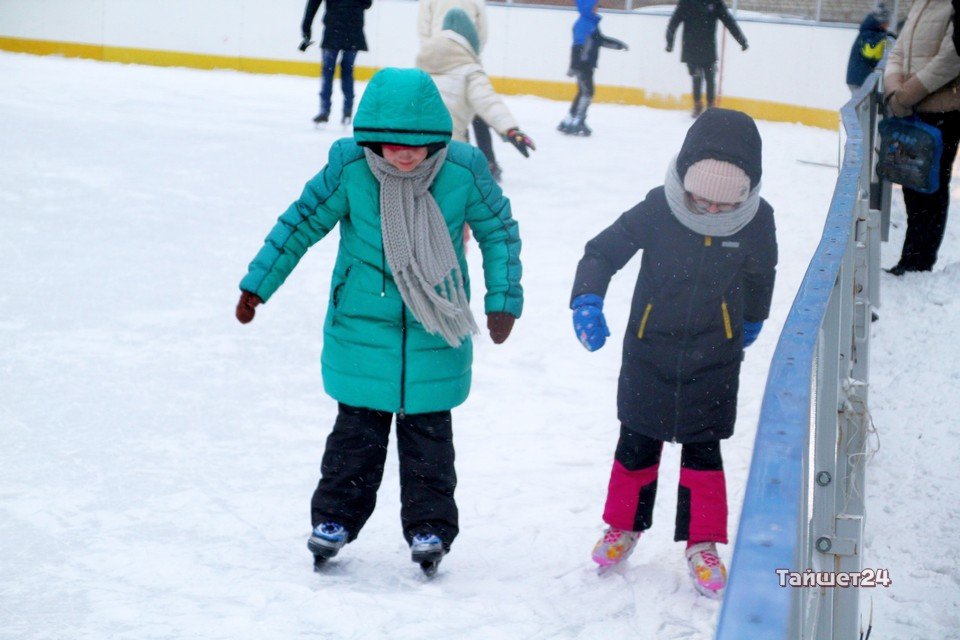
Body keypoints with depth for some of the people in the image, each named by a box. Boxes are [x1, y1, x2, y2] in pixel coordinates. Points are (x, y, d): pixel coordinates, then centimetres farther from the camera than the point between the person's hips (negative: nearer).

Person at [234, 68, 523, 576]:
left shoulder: (463, 171, -13)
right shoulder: (349, 168, -14)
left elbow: (498, 230, 3)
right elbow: (302, 222, -1)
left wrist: (503, 300, 1)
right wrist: (257, 285, 4)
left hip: (435, 333, 0)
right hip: (361, 328, 0)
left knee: (428, 431, 9)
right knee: (357, 428, 9)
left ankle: (430, 526, 21)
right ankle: (336, 517, 24)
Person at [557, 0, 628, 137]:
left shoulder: (593, 23, 13)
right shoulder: (582, 24, -17)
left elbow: (599, 40, 28)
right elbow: (578, 45, -25)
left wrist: (617, 44, 28)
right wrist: (574, 66, -31)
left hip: (588, 64, 10)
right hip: (581, 64, -10)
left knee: (584, 92, 13)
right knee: (587, 91, -11)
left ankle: (567, 122, 19)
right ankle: (576, 123, -8)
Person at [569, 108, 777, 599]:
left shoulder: (757, 220, -13)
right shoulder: (659, 209, -18)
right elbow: (602, 251, -11)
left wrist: (751, 322, 22)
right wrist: (587, 301, -26)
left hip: (713, 360, 0)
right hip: (649, 351, 0)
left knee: (702, 448, 4)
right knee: (637, 443, 14)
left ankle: (703, 544, 18)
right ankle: (624, 526, 34)